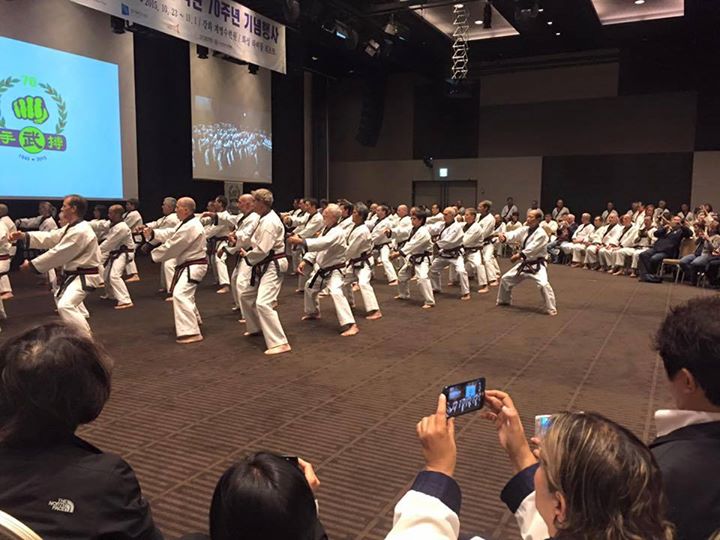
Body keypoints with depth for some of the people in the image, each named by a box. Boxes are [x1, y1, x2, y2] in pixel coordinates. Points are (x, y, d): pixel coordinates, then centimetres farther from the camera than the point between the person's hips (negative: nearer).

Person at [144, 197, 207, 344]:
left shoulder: (190, 227, -24)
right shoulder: (188, 223, 12)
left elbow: (172, 246, -20)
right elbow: (169, 234, 10)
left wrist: (154, 254, -6)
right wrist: (152, 233, -6)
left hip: (194, 266, -11)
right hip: (189, 265, 11)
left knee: (180, 295, -22)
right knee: (185, 293, 26)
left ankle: (191, 332, -24)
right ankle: (193, 319, 46)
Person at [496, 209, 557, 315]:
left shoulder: (541, 234, -18)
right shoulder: (525, 229, 4)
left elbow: (532, 249, -29)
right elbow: (514, 234, -12)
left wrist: (519, 255, -37)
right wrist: (505, 236, -34)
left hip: (537, 265, -7)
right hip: (524, 264, 7)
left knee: (543, 284, -28)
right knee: (505, 279, 13)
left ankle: (551, 309, -14)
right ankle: (504, 301, 34)